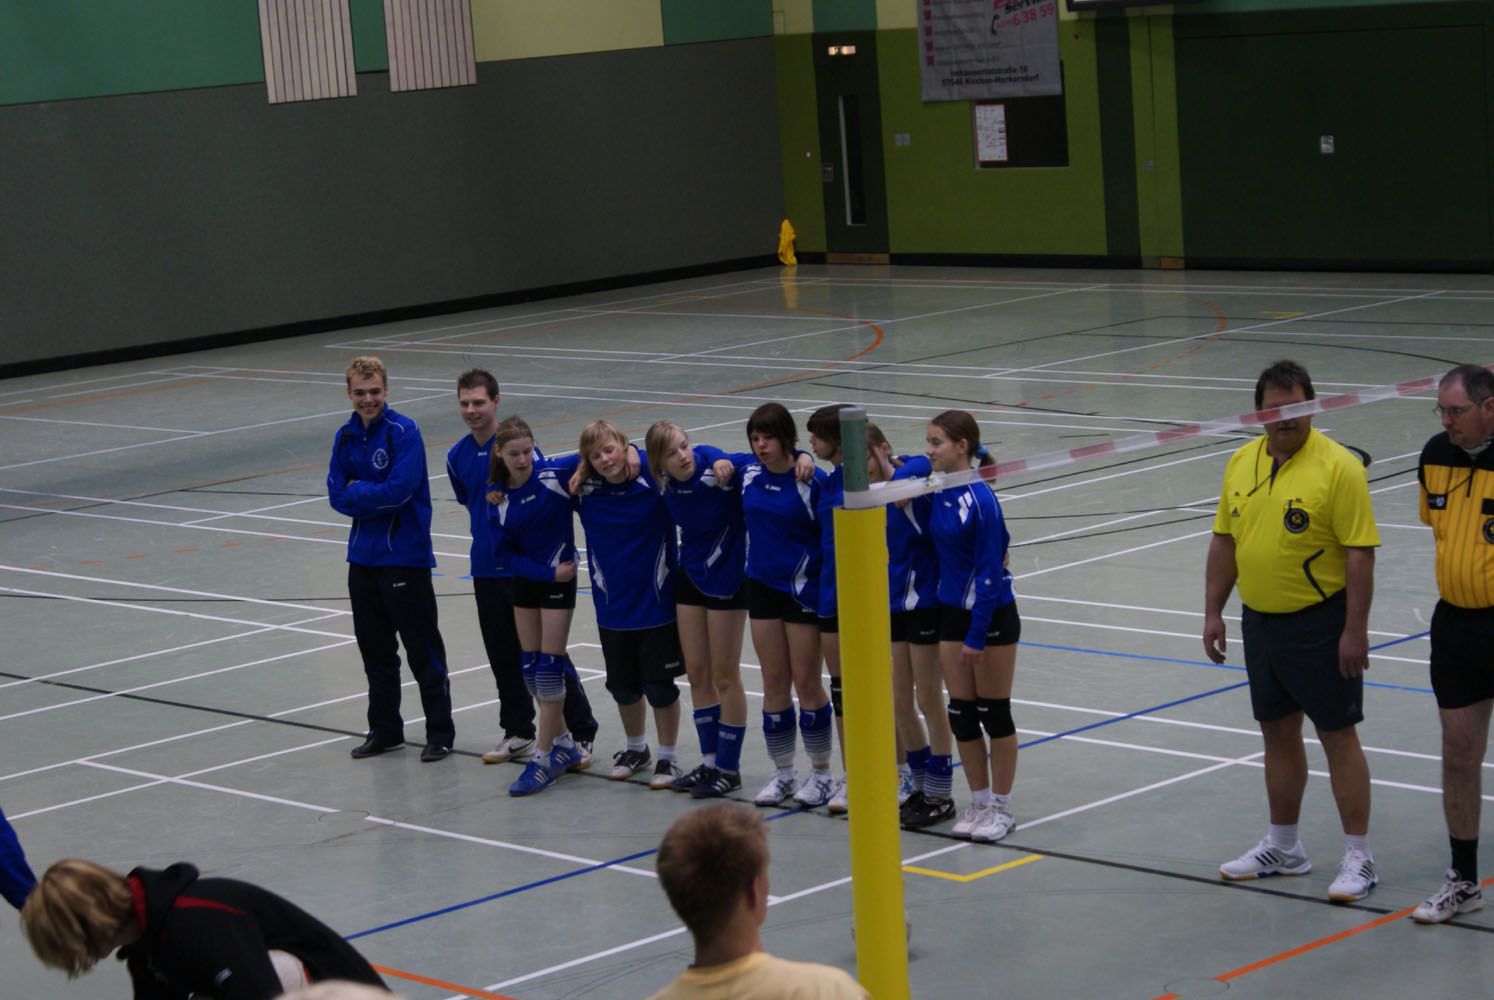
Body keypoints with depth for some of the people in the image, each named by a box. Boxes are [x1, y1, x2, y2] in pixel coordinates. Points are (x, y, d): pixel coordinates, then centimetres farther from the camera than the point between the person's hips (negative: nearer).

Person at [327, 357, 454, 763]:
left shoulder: (404, 432, -12)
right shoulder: (346, 437, 7)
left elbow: (399, 489, -21)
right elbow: (337, 496, 3)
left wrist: (357, 492, -9)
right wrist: (377, 497, -10)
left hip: (405, 557, -6)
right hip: (363, 556, 6)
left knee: (422, 648, -1)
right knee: (375, 649, 14)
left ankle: (440, 732, 8)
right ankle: (384, 730, 25)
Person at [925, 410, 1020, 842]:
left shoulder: (980, 499, -19)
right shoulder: (938, 491, 2)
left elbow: (989, 571, -18)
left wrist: (977, 636, -19)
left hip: (992, 613, -7)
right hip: (952, 612, 7)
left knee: (994, 713, 4)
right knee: (961, 713, 9)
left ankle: (1001, 806, 15)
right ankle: (979, 802, 20)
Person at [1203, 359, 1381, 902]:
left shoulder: (1338, 466, -14)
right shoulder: (1241, 463, 7)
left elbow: (1360, 553, -16)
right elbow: (1224, 541, 14)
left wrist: (1355, 631, -18)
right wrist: (1213, 612, 11)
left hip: (1320, 625, -6)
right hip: (1260, 621, 6)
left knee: (1338, 736, -1)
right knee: (1278, 732, 15)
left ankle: (1359, 858, 5)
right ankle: (1282, 847, 26)